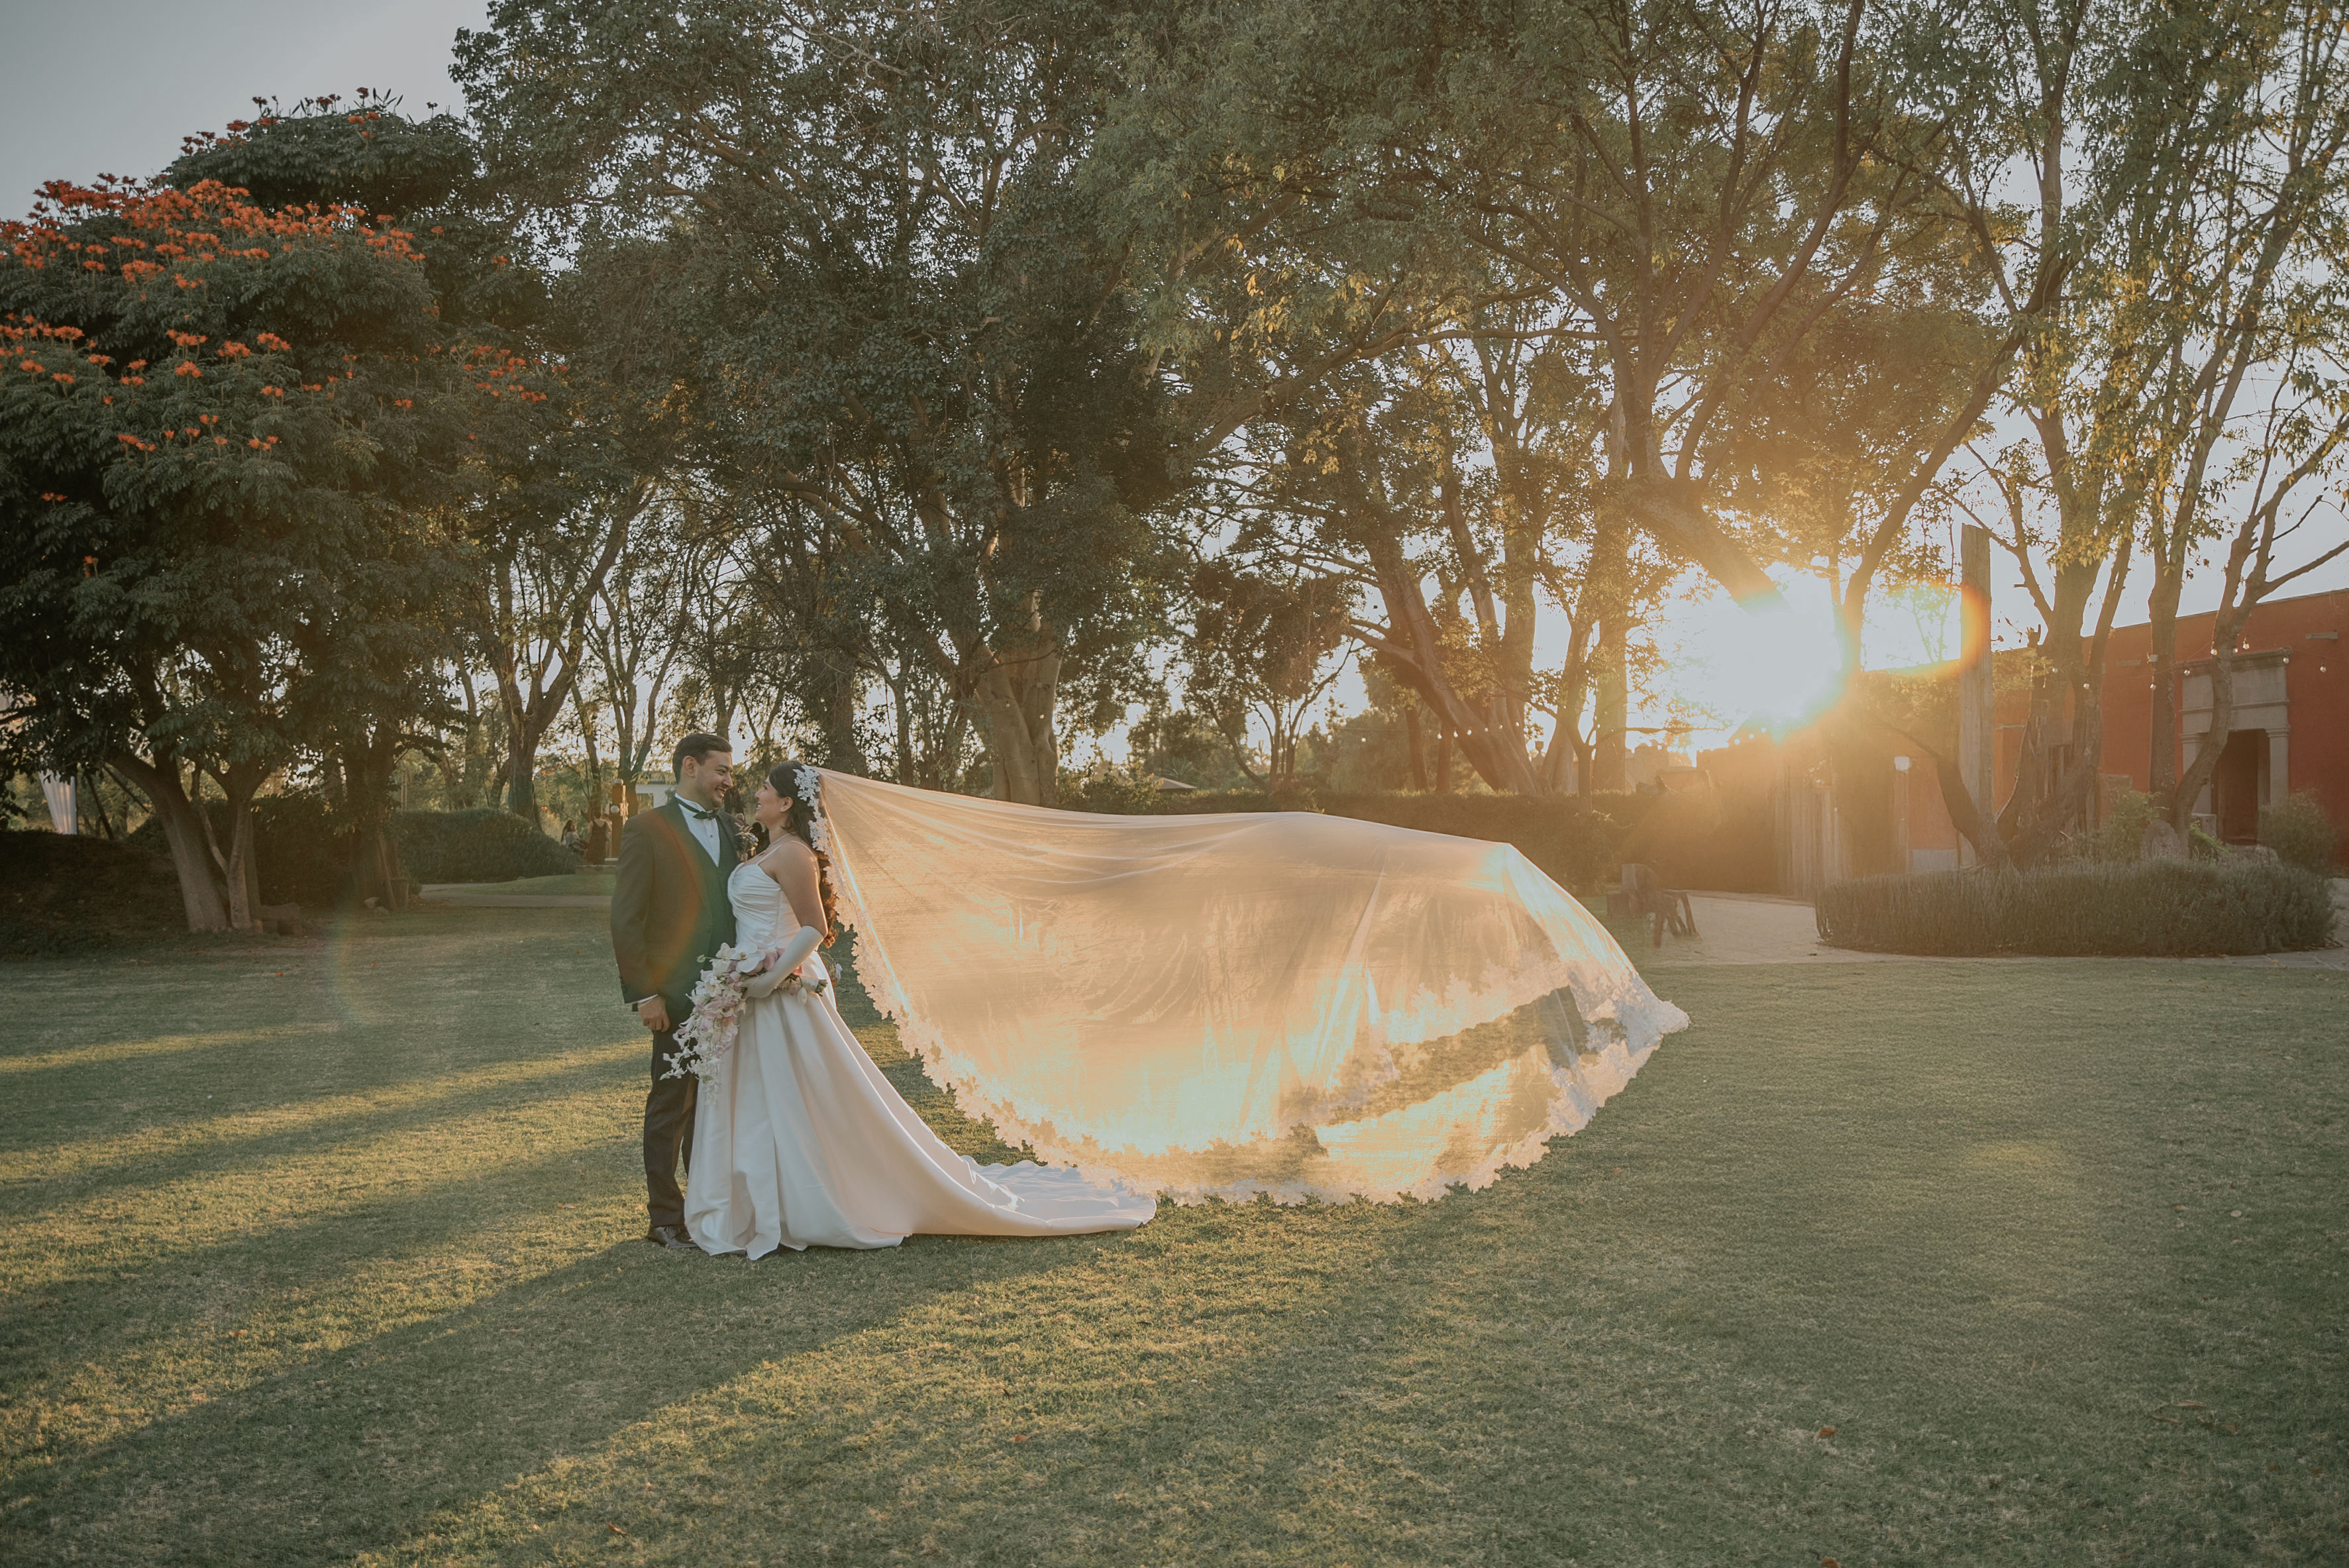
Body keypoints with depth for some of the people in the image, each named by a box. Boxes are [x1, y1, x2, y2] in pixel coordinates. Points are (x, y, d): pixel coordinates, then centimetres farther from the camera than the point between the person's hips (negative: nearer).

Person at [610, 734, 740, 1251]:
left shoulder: (730, 829, 12)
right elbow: (625, 919, -8)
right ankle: (664, 1217, 14)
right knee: (671, 1107, 4)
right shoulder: (648, 830, -6)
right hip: (678, 994, -5)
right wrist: (643, 994, -13)